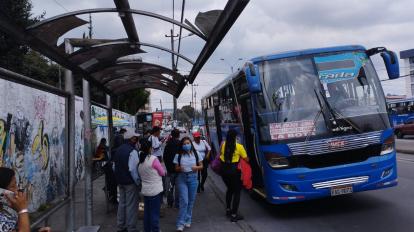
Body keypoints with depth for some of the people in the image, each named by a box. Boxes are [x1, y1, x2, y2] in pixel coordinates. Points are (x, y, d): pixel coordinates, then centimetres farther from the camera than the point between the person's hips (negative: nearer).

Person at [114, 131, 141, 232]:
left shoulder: (119, 149, 8)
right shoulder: (132, 151, -19)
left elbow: (115, 165, 15)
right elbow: (132, 169, -23)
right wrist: (138, 181, -13)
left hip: (120, 181, 9)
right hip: (130, 182, -9)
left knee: (122, 203, 17)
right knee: (131, 205, 0)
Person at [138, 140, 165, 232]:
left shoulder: (140, 161, 3)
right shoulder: (153, 159, -17)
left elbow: (140, 175, 11)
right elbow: (163, 173, -9)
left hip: (145, 190, 7)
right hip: (155, 190, -7)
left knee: (147, 212, 16)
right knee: (155, 213, 3)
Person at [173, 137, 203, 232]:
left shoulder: (195, 154, -1)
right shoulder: (178, 156, -3)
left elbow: (201, 166, 7)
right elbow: (176, 168, 3)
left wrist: (196, 167, -14)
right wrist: (180, 168, -19)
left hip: (193, 178, 2)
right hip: (182, 178, -2)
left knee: (191, 201, 10)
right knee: (184, 201, -9)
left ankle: (188, 220, 27)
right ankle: (180, 223, -2)